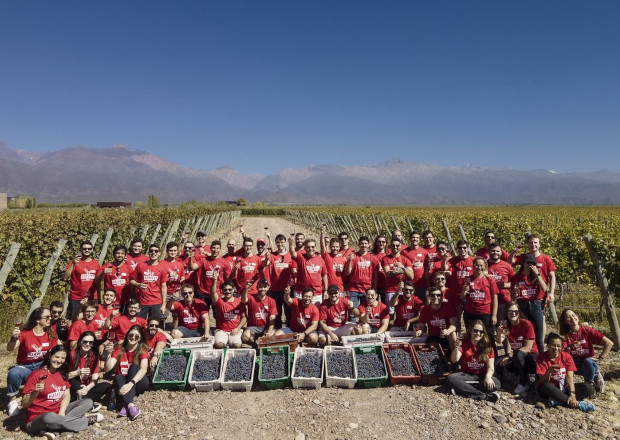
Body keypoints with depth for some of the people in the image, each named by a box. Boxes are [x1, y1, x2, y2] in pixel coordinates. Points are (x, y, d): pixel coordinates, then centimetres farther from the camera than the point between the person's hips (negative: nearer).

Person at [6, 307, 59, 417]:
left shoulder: (50, 334, 0)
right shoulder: (25, 333, -11)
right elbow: (10, 349, -19)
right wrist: (14, 338, -38)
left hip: (42, 367, 3)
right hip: (25, 367, -3)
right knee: (13, 373, -35)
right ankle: (13, 400, -8)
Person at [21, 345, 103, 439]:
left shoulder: (62, 374, 6)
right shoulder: (37, 375, -12)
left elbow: (66, 396, 4)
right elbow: (24, 404, -14)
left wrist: (62, 412, -14)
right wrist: (36, 392, -33)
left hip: (58, 413, 6)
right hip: (38, 419, -6)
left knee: (88, 402, -8)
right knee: (49, 417, -39)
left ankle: (52, 430, -20)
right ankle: (86, 420, -15)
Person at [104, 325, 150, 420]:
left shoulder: (142, 349, -8)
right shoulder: (119, 349, -1)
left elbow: (144, 369, -24)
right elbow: (108, 369, -11)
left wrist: (130, 384, -37)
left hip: (138, 383, -2)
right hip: (121, 383, 2)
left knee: (135, 366, -28)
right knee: (118, 377, -29)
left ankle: (125, 406, -37)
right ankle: (130, 405, -47)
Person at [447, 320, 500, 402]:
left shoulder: (488, 346, 0)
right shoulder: (463, 343, -2)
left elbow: (490, 367, -6)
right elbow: (454, 360, -16)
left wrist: (488, 376, -28)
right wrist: (457, 347, -35)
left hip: (482, 376, 0)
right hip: (466, 375, 0)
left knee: (496, 383, -31)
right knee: (450, 378, -30)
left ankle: (461, 388, -28)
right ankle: (483, 395, -33)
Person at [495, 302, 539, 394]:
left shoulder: (526, 324, -15)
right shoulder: (505, 326, -2)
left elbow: (528, 348, -19)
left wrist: (510, 355, -23)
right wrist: (499, 334, -32)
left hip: (531, 357, -5)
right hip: (516, 358, 5)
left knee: (518, 354, -37)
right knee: (497, 362, -21)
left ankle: (524, 382, -15)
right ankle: (521, 373, 2)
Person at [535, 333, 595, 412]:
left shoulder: (566, 356, -5)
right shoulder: (541, 358, -11)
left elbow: (570, 377, -14)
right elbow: (543, 382, -18)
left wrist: (572, 394, -30)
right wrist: (549, 372, -39)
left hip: (564, 389, 4)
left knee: (589, 388, -19)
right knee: (547, 386, -38)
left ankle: (558, 400, -27)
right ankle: (577, 404, -28)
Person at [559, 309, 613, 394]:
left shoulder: (587, 331, -13)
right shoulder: (566, 335, -6)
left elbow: (609, 343, -16)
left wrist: (600, 358, -13)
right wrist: (570, 348, -32)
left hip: (589, 363, -2)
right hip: (575, 365, 2)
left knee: (588, 361, -37)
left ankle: (590, 384, -8)